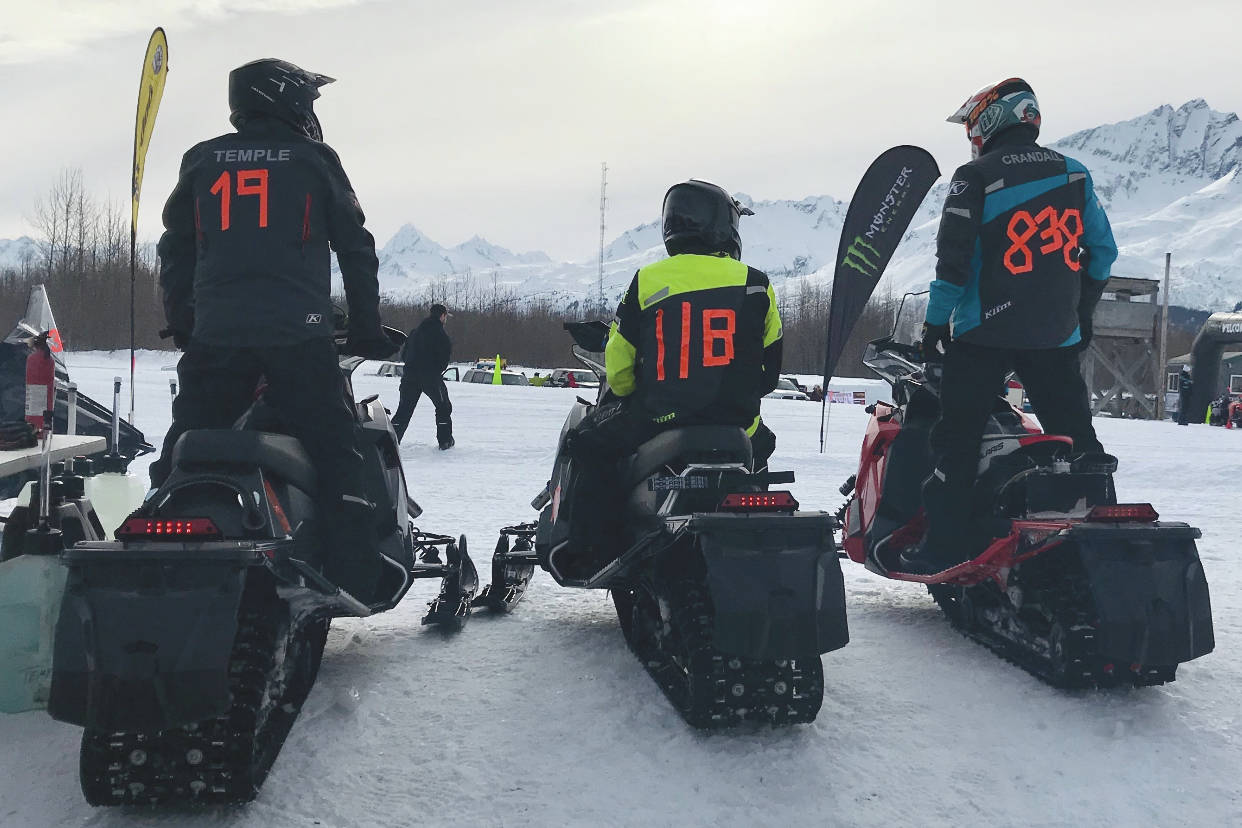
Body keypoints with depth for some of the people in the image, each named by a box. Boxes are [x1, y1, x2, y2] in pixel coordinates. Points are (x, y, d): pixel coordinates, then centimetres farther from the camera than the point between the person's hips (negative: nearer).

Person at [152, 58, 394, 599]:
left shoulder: (201, 162, 14)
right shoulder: (314, 161, 6)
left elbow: (175, 250, 17)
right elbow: (356, 250, 7)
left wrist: (180, 323, 26)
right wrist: (367, 329, 14)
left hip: (215, 334, 3)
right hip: (298, 333, -3)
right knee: (336, 454, 2)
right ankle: (356, 578, -2)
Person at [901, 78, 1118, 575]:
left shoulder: (975, 178, -5)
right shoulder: (1075, 175, 10)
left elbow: (954, 257, -10)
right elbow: (1102, 249, 14)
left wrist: (935, 321, -4)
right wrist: (1082, 311, 22)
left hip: (985, 333, -5)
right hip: (1057, 334, 5)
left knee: (958, 436, 0)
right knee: (1075, 436, 14)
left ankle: (947, 541, -4)